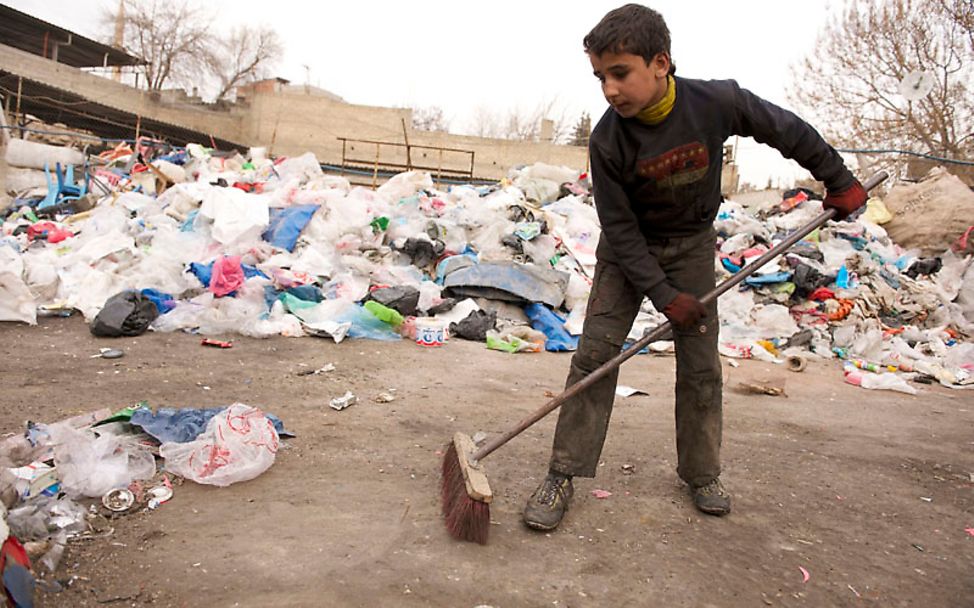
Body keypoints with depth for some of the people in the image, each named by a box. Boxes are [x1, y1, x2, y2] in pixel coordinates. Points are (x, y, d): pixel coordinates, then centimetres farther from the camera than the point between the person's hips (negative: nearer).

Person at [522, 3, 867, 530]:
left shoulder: (717, 102, -23)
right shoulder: (607, 140, -25)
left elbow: (788, 131, -5)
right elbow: (620, 229, -18)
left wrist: (838, 180, 4)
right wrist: (662, 294, -21)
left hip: (692, 246, 1)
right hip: (628, 251, -1)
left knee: (700, 366, 3)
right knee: (595, 354, -10)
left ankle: (701, 473, 22)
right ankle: (564, 475, -2)